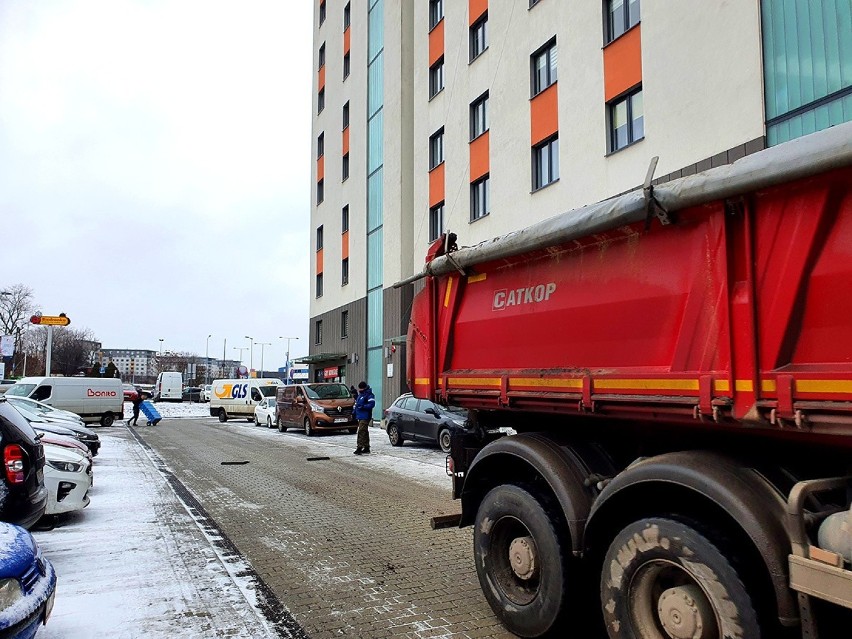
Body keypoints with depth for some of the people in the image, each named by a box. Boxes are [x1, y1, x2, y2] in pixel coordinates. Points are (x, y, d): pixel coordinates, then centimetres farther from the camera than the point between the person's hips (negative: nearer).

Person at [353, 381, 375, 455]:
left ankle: (359, 448, -18)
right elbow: (357, 403, 28)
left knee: (361, 431, -15)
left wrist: (362, 406, -24)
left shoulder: (369, 395, -10)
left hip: (365, 417, -10)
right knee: (365, 432, 14)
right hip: (360, 416, 10)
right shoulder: (360, 394, 20)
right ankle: (366, 448, 21)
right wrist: (354, 413, 20)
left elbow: (372, 404, -20)